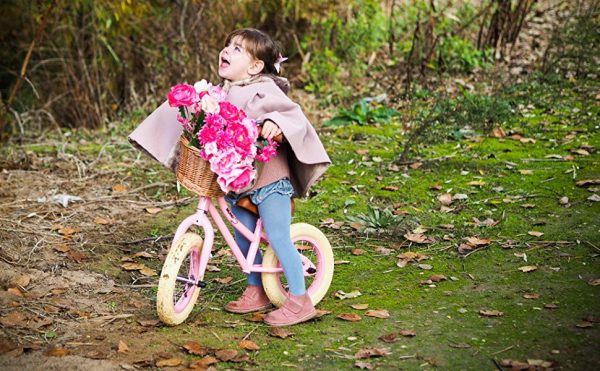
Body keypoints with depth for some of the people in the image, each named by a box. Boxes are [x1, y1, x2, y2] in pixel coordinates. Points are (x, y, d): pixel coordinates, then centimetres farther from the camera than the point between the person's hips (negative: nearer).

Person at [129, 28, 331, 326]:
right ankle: (256, 291, 29)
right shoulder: (220, 93, 7)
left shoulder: (264, 90, -14)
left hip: (269, 175, -8)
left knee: (277, 237, -8)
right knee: (243, 237, 13)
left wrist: (276, 122, -44)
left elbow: (291, 112, -25)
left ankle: (299, 300, -1)